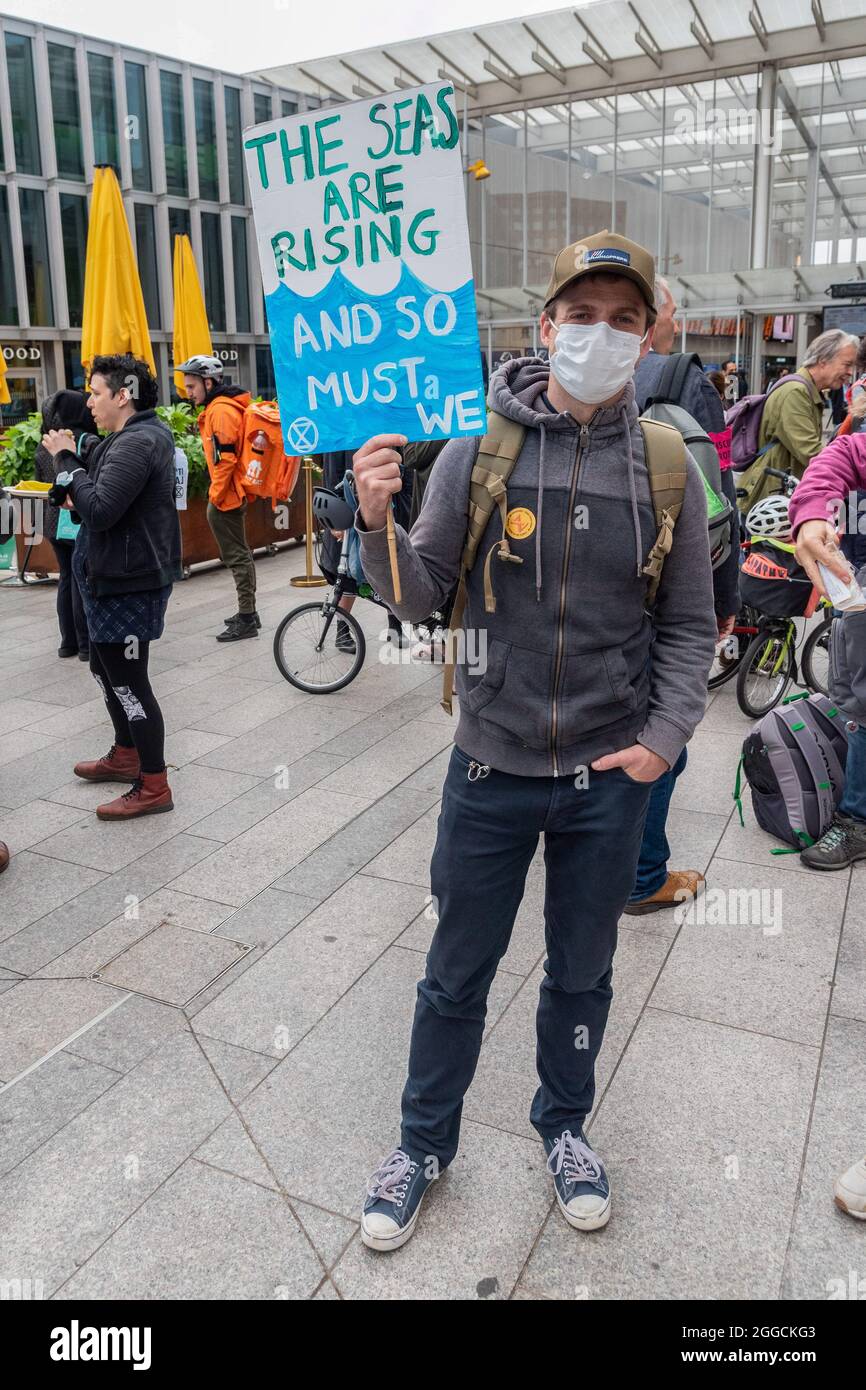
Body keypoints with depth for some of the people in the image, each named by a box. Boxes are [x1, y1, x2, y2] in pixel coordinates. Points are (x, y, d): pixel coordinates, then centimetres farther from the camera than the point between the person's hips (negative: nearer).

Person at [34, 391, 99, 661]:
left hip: (54, 523, 6)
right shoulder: (88, 442, -13)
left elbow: (42, 485, 13)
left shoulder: (43, 447, 7)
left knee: (66, 578, 16)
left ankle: (68, 641, 21)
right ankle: (86, 644, 6)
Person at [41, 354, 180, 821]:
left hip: (129, 585, -11)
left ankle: (153, 787, 6)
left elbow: (100, 510, -28)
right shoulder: (139, 435, 15)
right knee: (107, 670, 23)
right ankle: (126, 755, 39)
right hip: (115, 578, 11)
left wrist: (66, 460, -17)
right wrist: (73, 488, -4)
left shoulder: (137, 442, -20)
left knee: (128, 682, -4)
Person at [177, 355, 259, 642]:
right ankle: (248, 613, 24)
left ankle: (247, 619, 0)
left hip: (225, 497, -10)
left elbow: (225, 459, -22)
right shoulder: (219, 406, 16)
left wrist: (216, 495, -17)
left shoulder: (220, 410, -16)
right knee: (238, 553, 15)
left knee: (236, 556, -5)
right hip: (232, 494, 10)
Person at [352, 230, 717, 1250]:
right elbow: (419, 598, -5)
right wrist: (378, 522, -24)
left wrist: (664, 737, -9)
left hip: (612, 778, 2)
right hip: (492, 768, -1)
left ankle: (563, 1124, 47)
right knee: (456, 975, 15)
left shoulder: (667, 467, -2)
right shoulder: (479, 447, -7)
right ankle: (424, 1144, 40)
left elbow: (689, 626, 3)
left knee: (581, 973, 20)